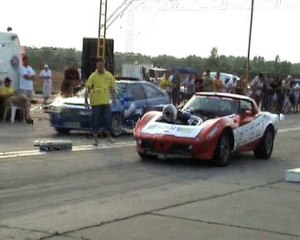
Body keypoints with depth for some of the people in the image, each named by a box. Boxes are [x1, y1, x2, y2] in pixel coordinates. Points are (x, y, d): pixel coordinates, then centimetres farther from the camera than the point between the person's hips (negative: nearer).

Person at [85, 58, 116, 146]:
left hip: (106, 102, 2)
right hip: (95, 102, -2)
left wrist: (114, 98, 11)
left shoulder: (109, 75, 7)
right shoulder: (93, 76, -3)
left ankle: (109, 136, 24)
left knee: (108, 119, 6)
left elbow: (112, 88, 15)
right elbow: (88, 89, -4)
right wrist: (86, 100, -11)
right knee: (95, 121, 1)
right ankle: (96, 139, 10)